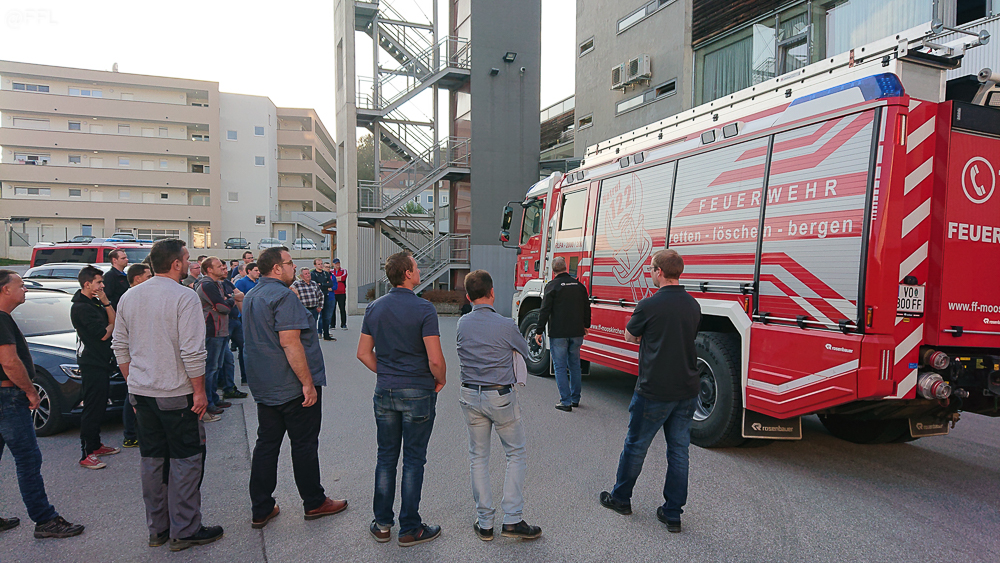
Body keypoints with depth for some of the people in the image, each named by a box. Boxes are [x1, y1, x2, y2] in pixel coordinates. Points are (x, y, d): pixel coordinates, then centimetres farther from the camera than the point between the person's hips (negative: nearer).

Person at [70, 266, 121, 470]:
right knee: (92, 409, -5)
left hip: (102, 361, 10)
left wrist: (106, 302, -6)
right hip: (91, 363, -10)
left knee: (100, 406, 17)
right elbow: (104, 334, -20)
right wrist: (111, 325, 1)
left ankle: (95, 445, 28)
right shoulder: (81, 307, -18)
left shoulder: (94, 302, 13)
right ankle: (87, 454, 1)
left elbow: (113, 321, 7)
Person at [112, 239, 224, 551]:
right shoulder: (184, 297, -15)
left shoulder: (129, 297, 7)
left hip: (141, 393, 7)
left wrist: (133, 385, 20)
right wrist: (199, 391, -11)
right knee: (185, 460, 4)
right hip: (176, 395, -7)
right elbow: (192, 352, -19)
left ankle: (157, 529, 25)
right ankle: (184, 531, 11)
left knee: (151, 460, 14)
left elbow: (120, 347, 13)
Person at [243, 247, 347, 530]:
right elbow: (289, 342, -25)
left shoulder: (252, 297, 14)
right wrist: (308, 384, -23)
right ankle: (314, 503, 17)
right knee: (304, 445, 4)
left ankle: (261, 509, 19)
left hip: (264, 387, 9)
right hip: (293, 386, -9)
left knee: (266, 444, 12)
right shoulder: (283, 296, -18)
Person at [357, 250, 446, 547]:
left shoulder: (374, 308, 3)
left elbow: (363, 353, 8)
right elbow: (435, 359, -18)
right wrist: (440, 380, 0)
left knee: (386, 457, 15)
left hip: (384, 392, 5)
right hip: (418, 393, -5)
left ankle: (382, 523, 25)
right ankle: (409, 528, 16)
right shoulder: (423, 309, -15)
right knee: (413, 460, 6)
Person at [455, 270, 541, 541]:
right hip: (501, 397, -4)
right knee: (517, 453, 12)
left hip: (470, 397, 4)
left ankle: (484, 523, 19)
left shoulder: (462, 324, -3)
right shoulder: (505, 325, -15)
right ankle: (512, 520, 8)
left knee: (478, 457, 13)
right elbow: (524, 351, 4)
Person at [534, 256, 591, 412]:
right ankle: (575, 399, 24)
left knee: (560, 367, 2)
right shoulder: (579, 285, 7)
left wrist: (539, 331, -6)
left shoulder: (552, 286, -8)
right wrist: (586, 325, 29)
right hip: (577, 333, 5)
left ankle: (565, 402, 1)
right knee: (575, 365, 16)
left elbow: (545, 310, -11)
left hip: (558, 334, -5)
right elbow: (586, 307, 16)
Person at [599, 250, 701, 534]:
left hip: (654, 390, -5)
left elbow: (630, 336, 1)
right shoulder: (694, 306, 3)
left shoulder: (649, 305, -16)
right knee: (679, 450, 11)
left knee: (636, 445, 12)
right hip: (687, 390, 6)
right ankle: (673, 514, 18)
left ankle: (620, 498, 29)